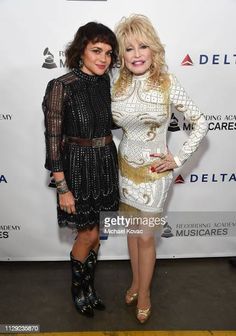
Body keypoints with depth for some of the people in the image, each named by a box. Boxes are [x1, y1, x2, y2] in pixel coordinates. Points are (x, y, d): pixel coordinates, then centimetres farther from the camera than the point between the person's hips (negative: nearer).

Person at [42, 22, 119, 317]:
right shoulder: (61, 87, -16)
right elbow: (53, 139, -15)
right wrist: (62, 188, -15)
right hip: (77, 166, -5)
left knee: (92, 232, 17)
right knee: (89, 234, 5)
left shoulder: (107, 83, 2)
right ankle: (78, 289, 35)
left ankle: (89, 286, 40)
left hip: (105, 164, 5)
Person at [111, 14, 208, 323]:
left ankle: (143, 294, 31)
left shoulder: (168, 84, -13)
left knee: (145, 237, 6)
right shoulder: (119, 85, -2)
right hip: (125, 166, 4)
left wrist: (178, 159, -10)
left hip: (154, 171, -3)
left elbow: (201, 123, -8)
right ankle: (136, 281, 41)